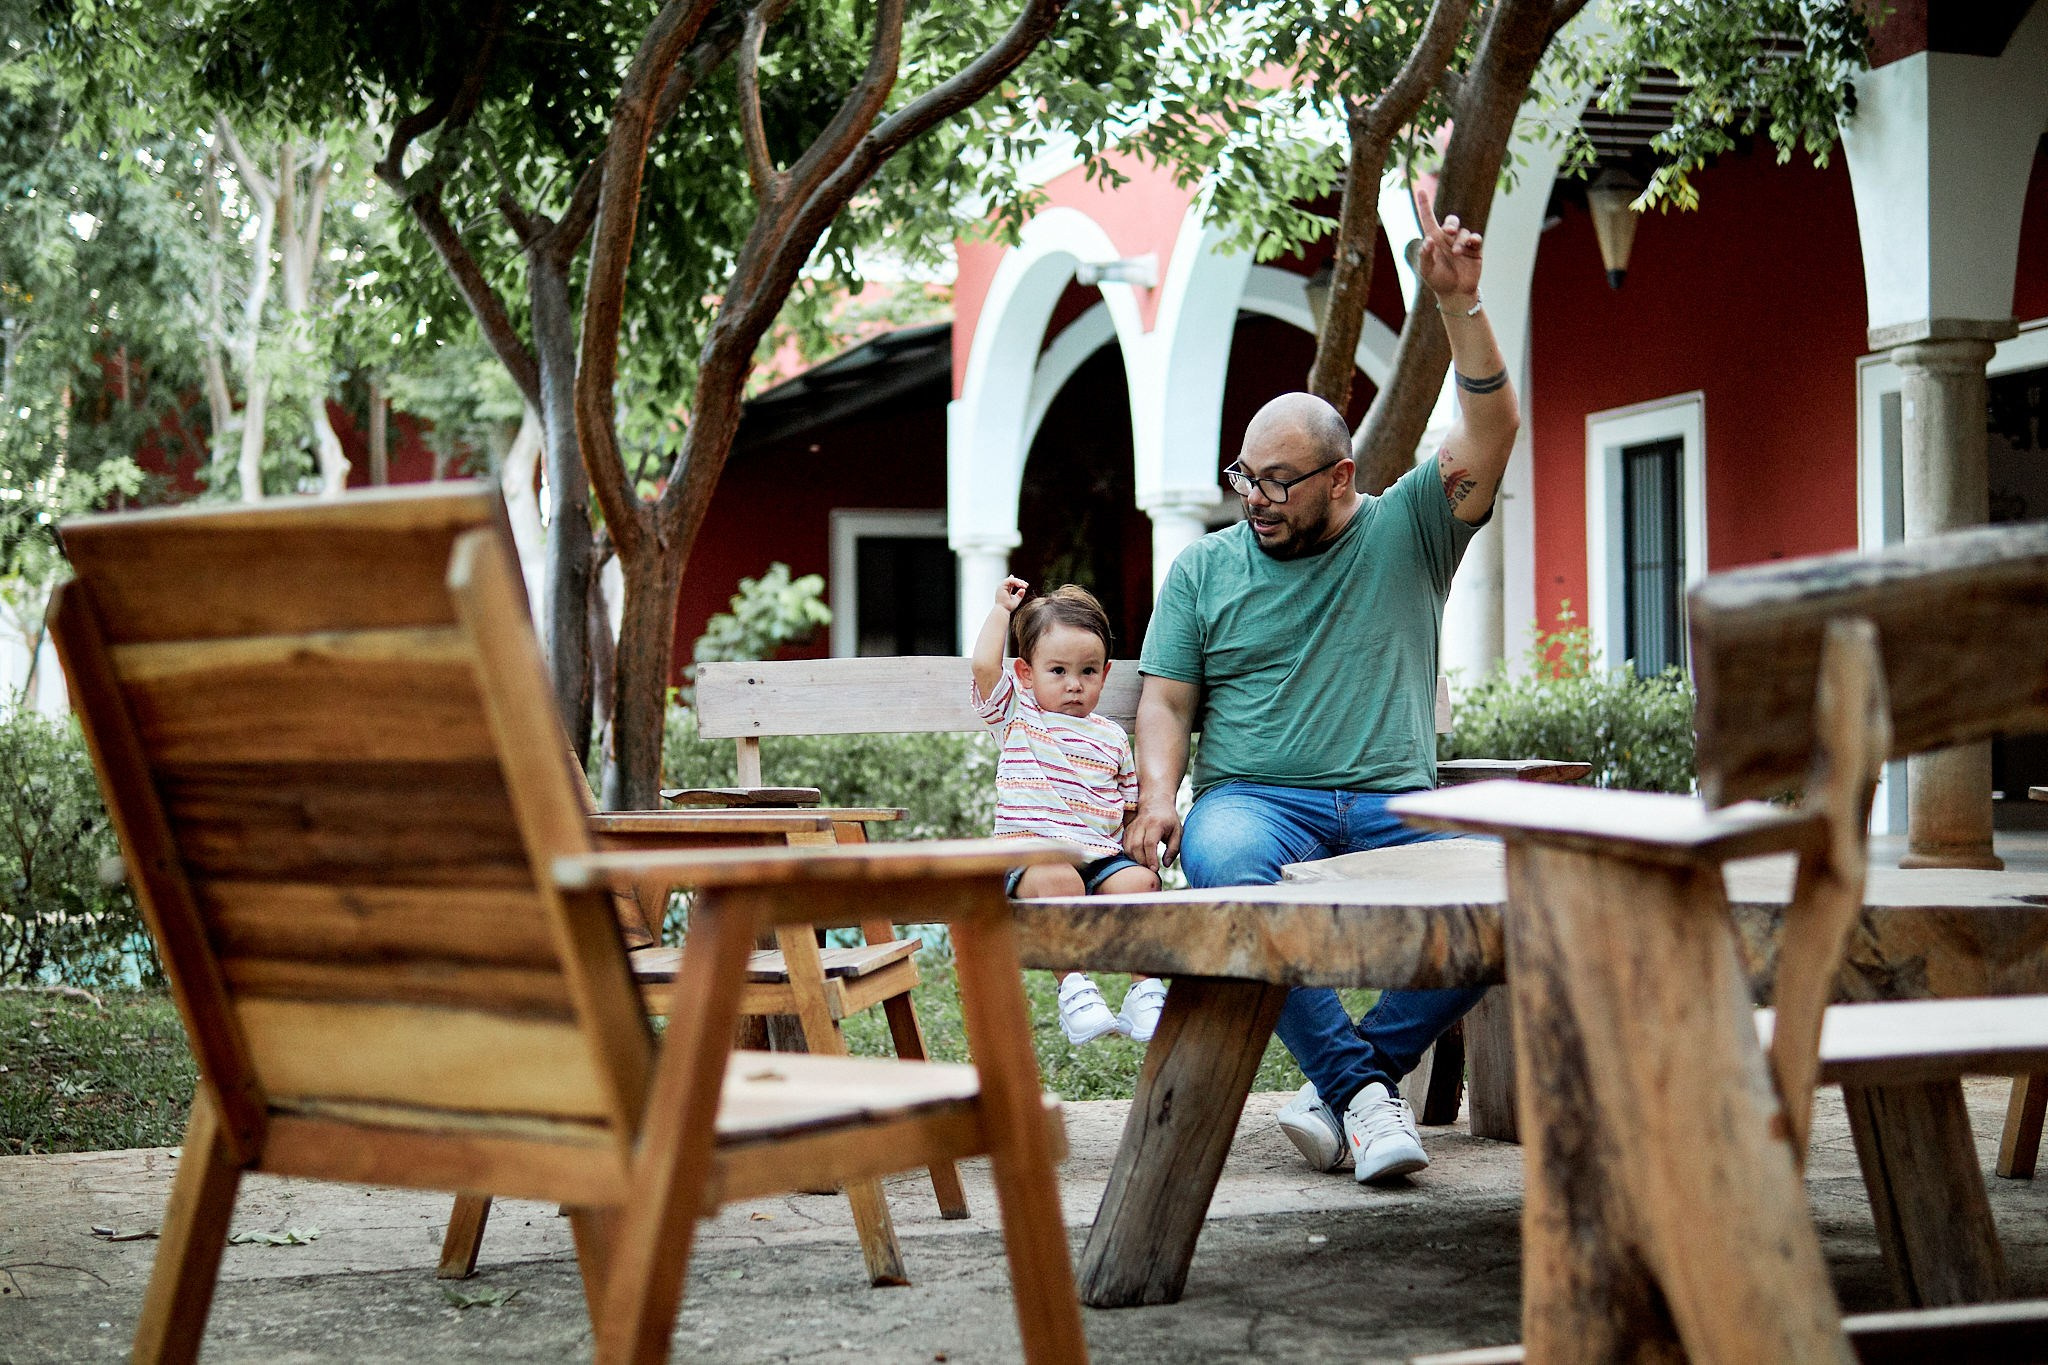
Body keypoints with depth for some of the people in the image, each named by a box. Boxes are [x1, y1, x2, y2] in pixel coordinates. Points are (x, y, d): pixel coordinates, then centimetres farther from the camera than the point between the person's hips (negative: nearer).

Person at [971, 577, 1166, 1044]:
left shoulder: (1112, 738, 21)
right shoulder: (1016, 715, 13)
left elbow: (1130, 807, 25)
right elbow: (984, 664, -3)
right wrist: (1002, 609, 10)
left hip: (1100, 856, 3)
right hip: (1030, 851, -3)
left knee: (1138, 880, -28)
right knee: (1057, 880, -37)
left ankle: (1145, 992, -24)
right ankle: (1073, 989, -35)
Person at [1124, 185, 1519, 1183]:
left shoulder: (1404, 532, 10)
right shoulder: (1204, 568, 14)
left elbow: (1490, 434, -4)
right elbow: (1165, 699, 11)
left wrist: (1459, 306, -17)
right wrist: (1157, 796, -9)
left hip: (1394, 806, 0)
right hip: (1255, 800, 0)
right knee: (1221, 860, -37)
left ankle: (1343, 1078, -16)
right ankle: (1365, 1089, -28)